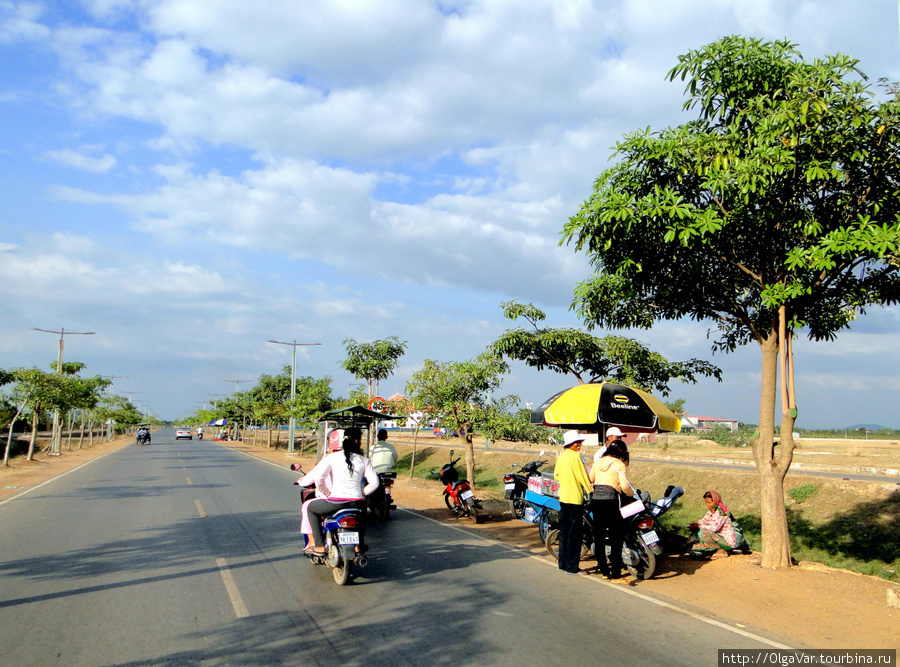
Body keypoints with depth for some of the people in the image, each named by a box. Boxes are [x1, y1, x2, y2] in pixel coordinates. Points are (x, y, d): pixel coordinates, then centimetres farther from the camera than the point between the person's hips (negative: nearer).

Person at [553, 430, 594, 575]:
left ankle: (563, 563, 22)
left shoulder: (561, 457, 8)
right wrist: (591, 492, -5)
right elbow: (583, 477, -13)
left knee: (564, 531, 14)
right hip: (575, 498, -8)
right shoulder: (575, 456, -15)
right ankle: (572, 567, 1)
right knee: (574, 533, -3)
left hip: (563, 498, 8)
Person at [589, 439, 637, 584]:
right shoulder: (619, 464, -2)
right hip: (610, 500, -6)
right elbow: (625, 486, -11)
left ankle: (604, 571, 20)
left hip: (595, 500, 6)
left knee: (599, 536, 12)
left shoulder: (598, 462, 13)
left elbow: (590, 480, 17)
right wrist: (633, 494, 7)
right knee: (616, 537, 0)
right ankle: (616, 575, -2)